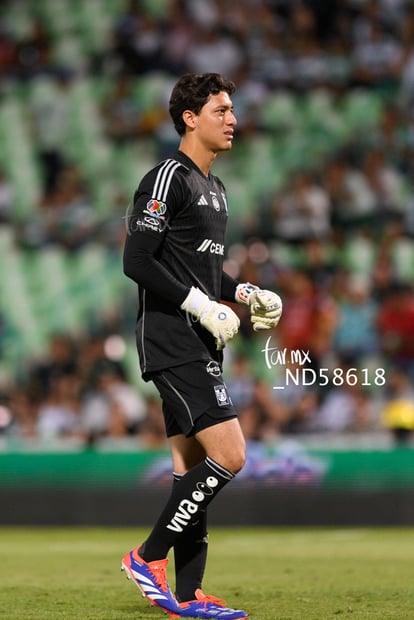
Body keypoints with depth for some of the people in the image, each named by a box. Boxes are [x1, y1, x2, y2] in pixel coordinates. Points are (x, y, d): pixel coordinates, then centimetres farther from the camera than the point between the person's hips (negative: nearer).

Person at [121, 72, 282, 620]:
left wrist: (245, 293, 12)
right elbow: (137, 260, -17)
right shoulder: (168, 178, -10)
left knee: (193, 467, 8)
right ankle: (148, 557, -5)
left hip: (200, 345, 10)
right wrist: (200, 304, -18)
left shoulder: (214, 188, 19)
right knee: (228, 455, -15)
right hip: (172, 343, -10)